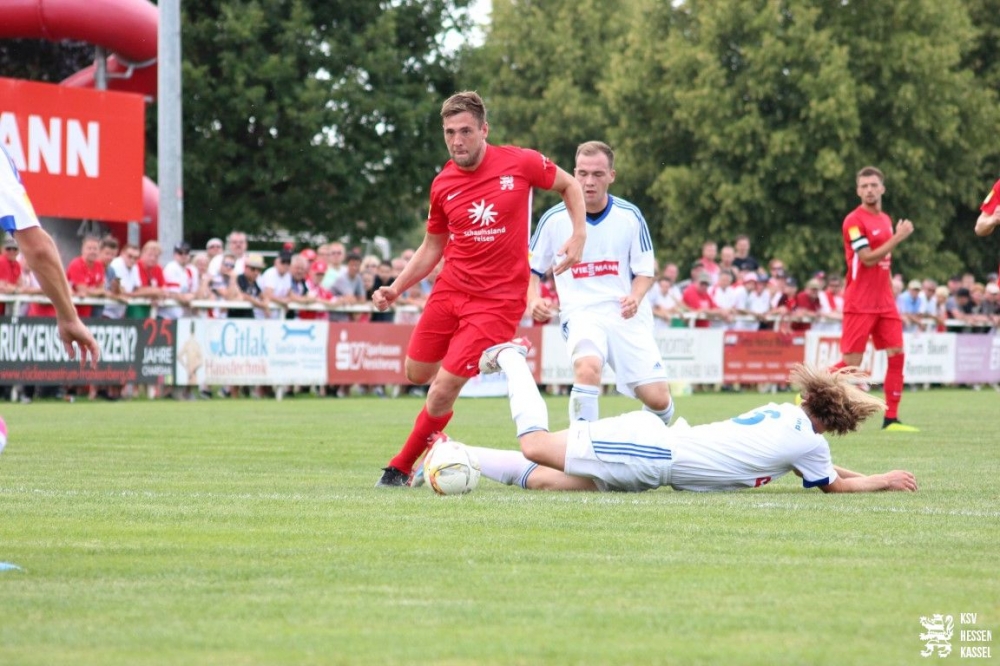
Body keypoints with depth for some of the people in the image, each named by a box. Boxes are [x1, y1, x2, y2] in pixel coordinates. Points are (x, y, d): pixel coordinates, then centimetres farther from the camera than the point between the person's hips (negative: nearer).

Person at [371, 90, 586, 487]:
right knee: (417, 374, 11)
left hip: (497, 299, -5)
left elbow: (569, 186, 8)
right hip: (450, 288, 5)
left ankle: (401, 468, 7)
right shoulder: (443, 185, 1)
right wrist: (395, 289, 3)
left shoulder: (520, 163, -10)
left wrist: (579, 235, -5)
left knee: (443, 389, -10)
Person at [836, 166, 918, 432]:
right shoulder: (854, 221, -11)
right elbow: (868, 258, -20)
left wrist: (891, 294, 17)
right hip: (859, 304, -7)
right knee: (852, 362, -6)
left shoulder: (886, 220, 13)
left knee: (897, 355, -2)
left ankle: (891, 419, 2)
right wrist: (898, 237, -19)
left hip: (884, 302, 7)